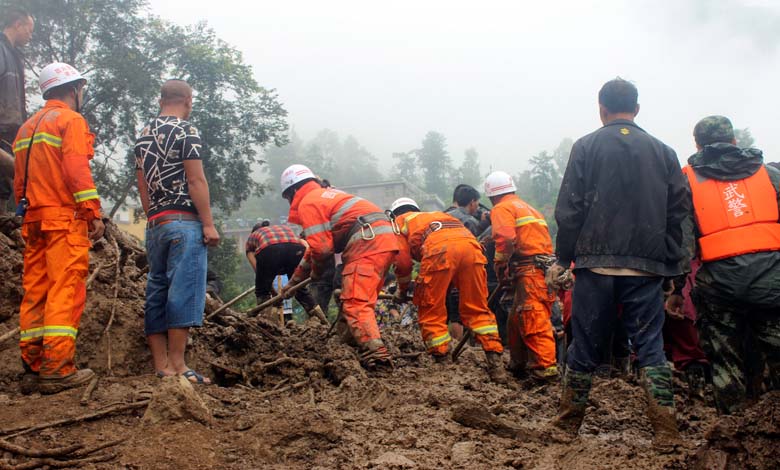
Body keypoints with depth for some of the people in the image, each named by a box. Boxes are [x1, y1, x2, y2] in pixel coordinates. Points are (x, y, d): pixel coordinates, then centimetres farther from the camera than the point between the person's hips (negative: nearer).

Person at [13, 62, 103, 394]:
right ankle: (57, 369, -14)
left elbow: (19, 181, 22)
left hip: (33, 220, 8)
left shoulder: (27, 127, 24)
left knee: (35, 293, 7)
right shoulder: (70, 120, -2)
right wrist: (94, 212, -15)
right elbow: (77, 169, -14)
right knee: (66, 291, -10)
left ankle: (33, 368, 9)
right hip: (65, 218, -8)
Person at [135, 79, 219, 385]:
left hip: (155, 224, 8)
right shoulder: (185, 131, -6)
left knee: (156, 292, 7)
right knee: (184, 291, -7)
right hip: (184, 222, -8)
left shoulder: (143, 135, 17)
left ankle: (161, 366, 10)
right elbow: (196, 180, -13)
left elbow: (143, 185, 18)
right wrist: (209, 223, -12)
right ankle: (176, 365, -8)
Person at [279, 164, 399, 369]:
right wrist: (294, 281, 43)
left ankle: (375, 354, -28)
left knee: (355, 303, -15)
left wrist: (316, 272, 15)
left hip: (367, 243, -10)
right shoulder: (326, 195, 32)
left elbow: (322, 247, -8)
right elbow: (316, 246, 39)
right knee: (362, 301, 17)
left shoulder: (307, 202, 2)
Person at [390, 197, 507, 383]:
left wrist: (402, 290, 34)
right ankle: (495, 361, 3)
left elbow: (402, 262, 16)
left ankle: (443, 363, 7)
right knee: (477, 310, 12)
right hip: (471, 243, 5)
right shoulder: (433, 215, 44)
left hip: (440, 248, -5)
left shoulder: (400, 222, 29)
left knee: (431, 312, 8)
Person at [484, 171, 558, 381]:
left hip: (530, 271, -9)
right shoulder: (530, 208, 29)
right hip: (545, 268, 9)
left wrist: (500, 266, -5)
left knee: (535, 321, -12)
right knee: (517, 320, 18)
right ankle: (518, 364, 26)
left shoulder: (501, 208, 1)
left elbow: (506, 239, -16)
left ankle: (546, 367, -16)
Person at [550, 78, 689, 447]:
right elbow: (678, 212, 6)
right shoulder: (663, 152, 7)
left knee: (586, 345, 8)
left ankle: (569, 422, 19)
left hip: (596, 264, -1)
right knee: (650, 346, 7)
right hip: (647, 268, 2)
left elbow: (569, 209, -4)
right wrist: (671, 264, 11)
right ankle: (666, 430, 5)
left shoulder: (586, 147, 0)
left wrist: (563, 258, 4)